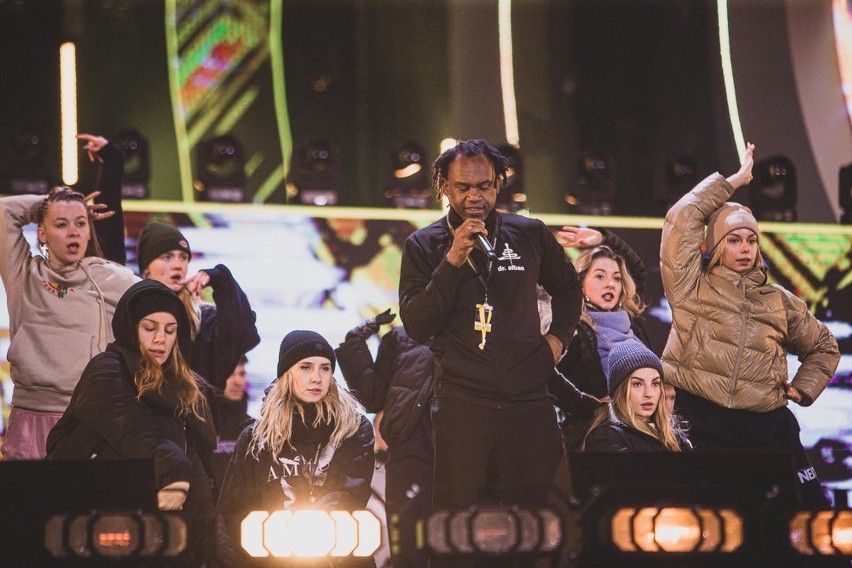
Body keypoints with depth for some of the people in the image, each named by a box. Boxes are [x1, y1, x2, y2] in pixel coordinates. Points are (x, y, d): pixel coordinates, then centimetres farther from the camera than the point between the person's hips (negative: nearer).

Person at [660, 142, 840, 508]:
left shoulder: (778, 301, 19)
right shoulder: (692, 288, 7)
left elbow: (823, 346, 33)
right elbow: (682, 219, -4)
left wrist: (803, 388, 15)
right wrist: (734, 180, 4)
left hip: (767, 428, 4)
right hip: (702, 422, -4)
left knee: (811, 510, 1)